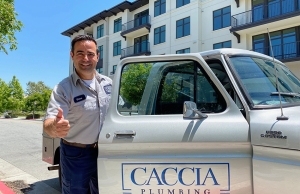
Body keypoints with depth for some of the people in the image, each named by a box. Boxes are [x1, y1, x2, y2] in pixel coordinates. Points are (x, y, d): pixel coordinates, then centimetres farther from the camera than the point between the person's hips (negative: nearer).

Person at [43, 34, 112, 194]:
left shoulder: (108, 83, -2)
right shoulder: (63, 88, -18)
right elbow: (48, 123, -30)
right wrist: (54, 128, -53)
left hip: (103, 151, 5)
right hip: (76, 155, -4)